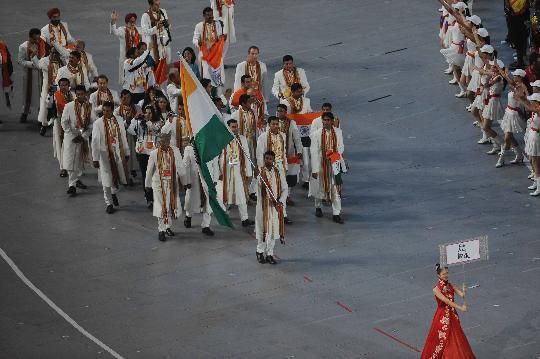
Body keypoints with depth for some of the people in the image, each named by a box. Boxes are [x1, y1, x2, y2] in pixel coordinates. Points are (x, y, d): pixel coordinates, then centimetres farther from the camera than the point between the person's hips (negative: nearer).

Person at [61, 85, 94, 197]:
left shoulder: (89, 107, 0)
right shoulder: (69, 106, -6)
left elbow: (92, 123, 2)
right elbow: (64, 122, -5)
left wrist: (84, 136, -7)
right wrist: (73, 136, -10)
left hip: (84, 137, 3)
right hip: (71, 137, -3)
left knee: (80, 160, 15)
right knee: (71, 162, -7)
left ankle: (77, 179, 34)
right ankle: (72, 185, -7)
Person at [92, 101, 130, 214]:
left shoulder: (119, 122, 1)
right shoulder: (98, 123, -10)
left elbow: (123, 138, 10)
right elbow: (95, 141, -11)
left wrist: (127, 152, 13)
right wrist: (95, 158, -14)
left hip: (118, 153, 3)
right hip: (105, 154, -3)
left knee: (121, 177, 8)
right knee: (106, 180, 3)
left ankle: (114, 193, 39)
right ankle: (109, 203, 18)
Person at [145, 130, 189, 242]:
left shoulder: (175, 151, -5)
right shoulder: (154, 153, -9)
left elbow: (181, 167, 2)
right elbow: (149, 170, 1)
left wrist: (186, 182, 6)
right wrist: (148, 184, 7)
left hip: (172, 183, 2)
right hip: (159, 183, -2)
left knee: (172, 205, 9)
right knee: (161, 206, -3)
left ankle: (168, 227, 29)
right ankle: (161, 230, 6)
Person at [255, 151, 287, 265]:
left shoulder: (278, 173, 4)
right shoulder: (259, 172, -5)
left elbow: (284, 189, 4)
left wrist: (280, 201, -12)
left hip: (275, 206, 3)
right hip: (263, 205, -3)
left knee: (273, 229, 6)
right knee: (263, 229, 3)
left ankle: (269, 254, 16)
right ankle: (260, 251, 23)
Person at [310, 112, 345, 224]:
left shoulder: (338, 132, -2)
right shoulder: (316, 134, -10)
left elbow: (341, 148, 8)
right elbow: (314, 152, -10)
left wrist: (335, 154, -14)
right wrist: (314, 169, -12)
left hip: (334, 164, 1)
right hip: (321, 164, -1)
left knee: (336, 188, -3)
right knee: (320, 186, 15)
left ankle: (336, 214, 3)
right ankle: (318, 207, 40)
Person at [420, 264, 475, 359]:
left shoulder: (450, 285, 3)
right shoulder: (436, 289, -14)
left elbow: (461, 294, -8)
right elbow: (446, 301, -23)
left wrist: (463, 291, -31)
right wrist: (460, 307, -28)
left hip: (452, 315, 5)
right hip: (442, 317, -5)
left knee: (456, 339, 10)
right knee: (442, 340, 3)